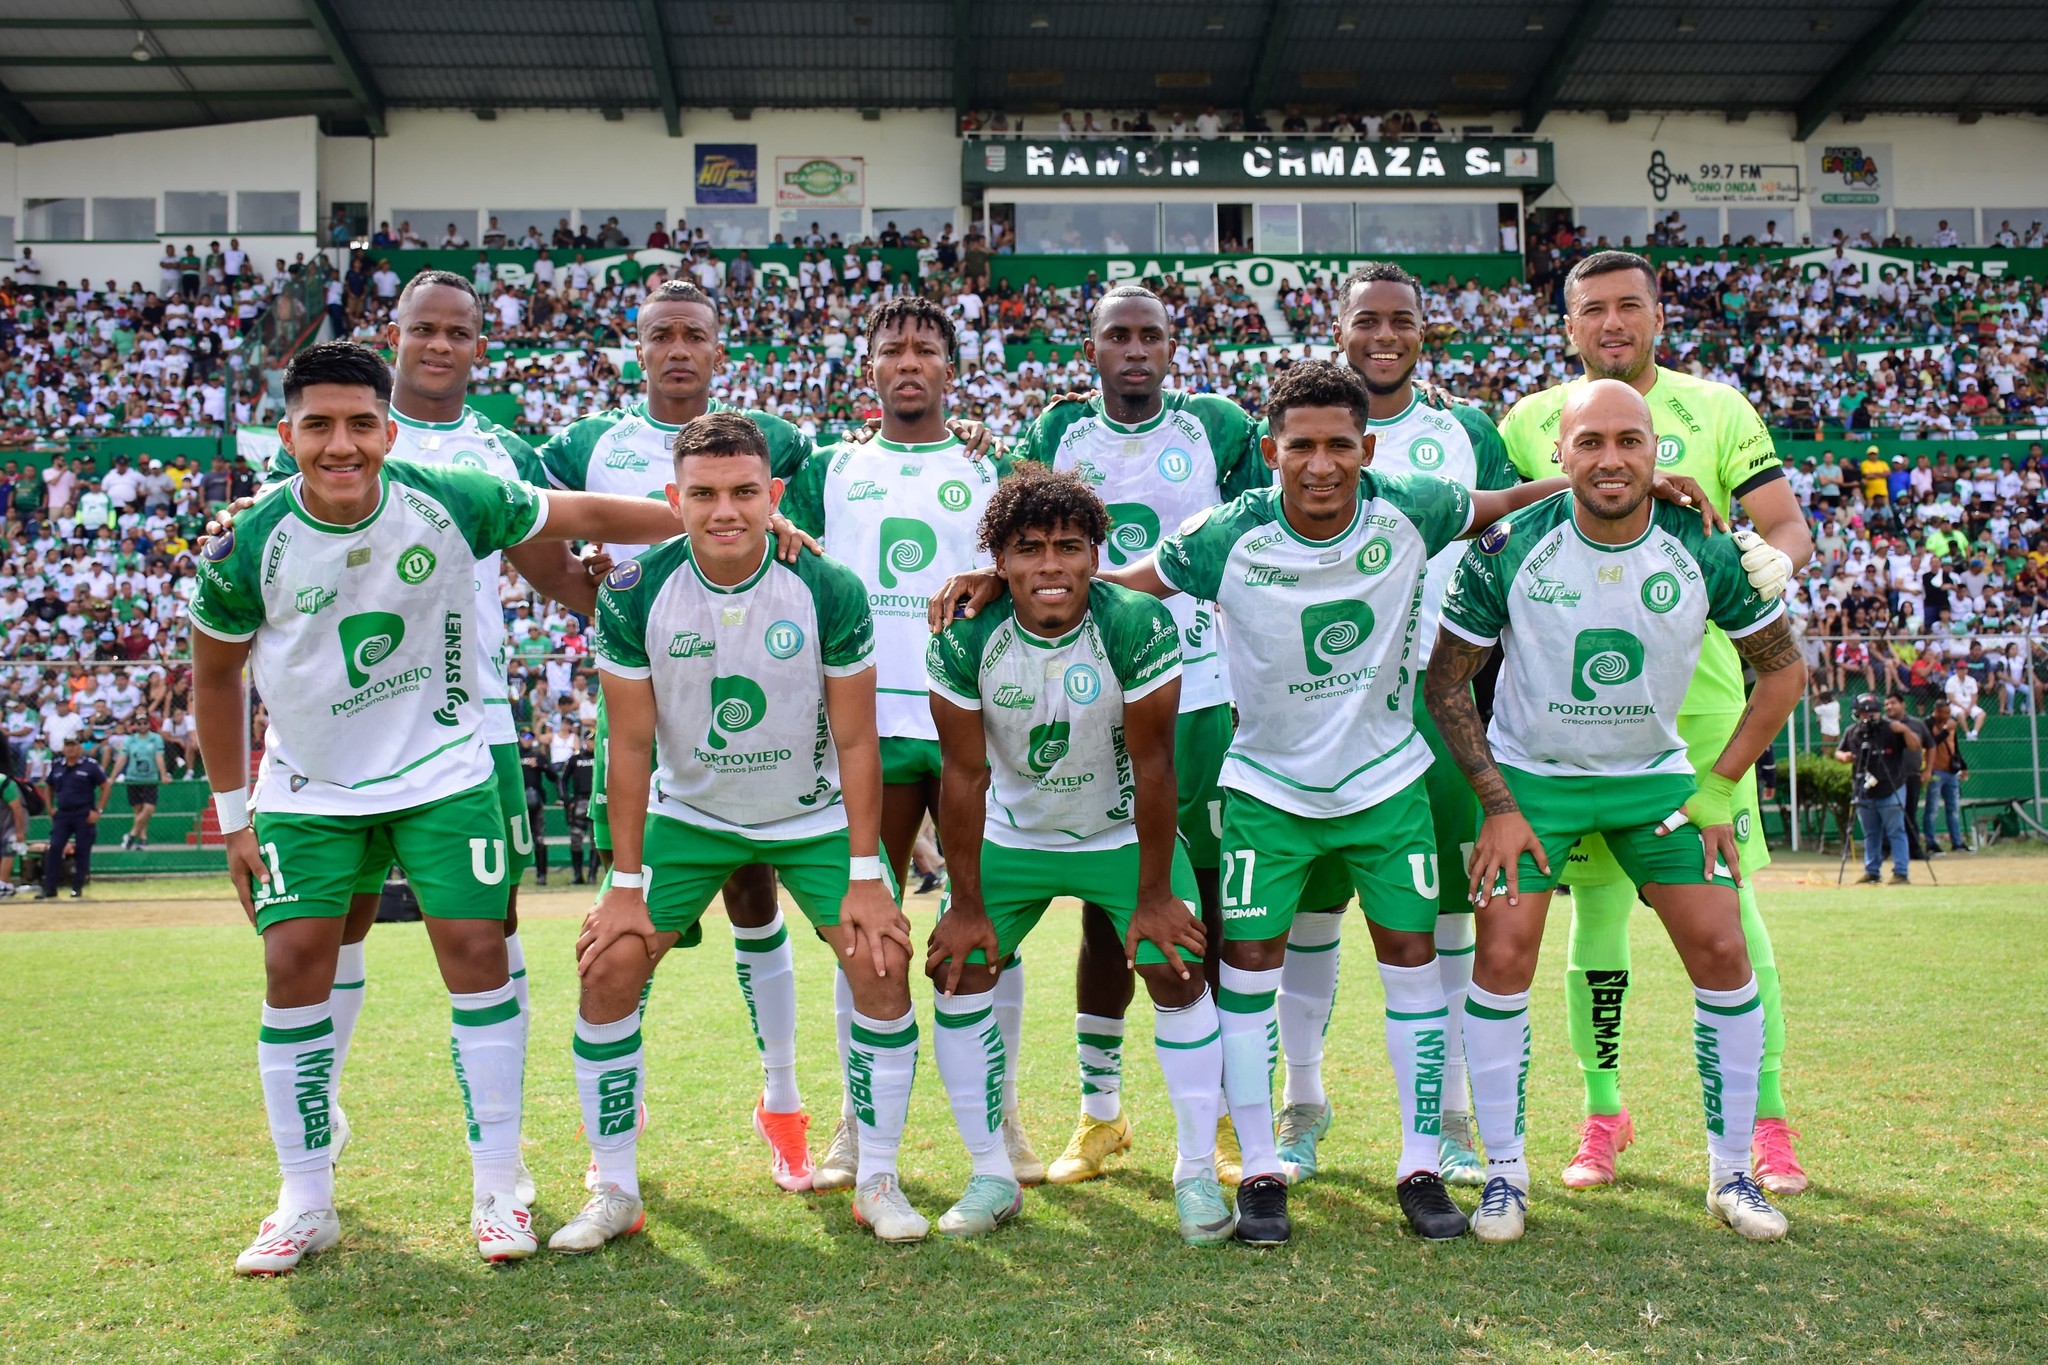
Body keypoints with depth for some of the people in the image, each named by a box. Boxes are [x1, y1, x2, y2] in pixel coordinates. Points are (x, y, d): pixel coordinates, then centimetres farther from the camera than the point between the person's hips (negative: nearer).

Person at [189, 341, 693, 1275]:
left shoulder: (453, 503, -17)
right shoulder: (245, 552, -16)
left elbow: (588, 515, -5)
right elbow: (217, 676, 1)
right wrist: (233, 818, 2)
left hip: (442, 773, 0)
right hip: (309, 788, 1)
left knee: (477, 954, -5)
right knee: (295, 969, -4)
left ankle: (496, 1189, 7)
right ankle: (306, 1203, 12)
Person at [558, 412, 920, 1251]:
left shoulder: (829, 591, -20)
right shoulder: (633, 596, -17)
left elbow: (855, 741, -13)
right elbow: (631, 746, -11)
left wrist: (866, 877, -15)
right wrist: (626, 886, -11)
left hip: (815, 815, -1)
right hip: (687, 813, 1)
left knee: (882, 957, -15)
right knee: (609, 967, -10)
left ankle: (877, 1181, 2)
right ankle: (614, 1191, 7)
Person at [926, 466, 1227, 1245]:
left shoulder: (1138, 627, -26)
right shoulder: (965, 640, -21)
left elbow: (1152, 766, -20)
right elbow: (964, 775, -14)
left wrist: (1154, 897, -16)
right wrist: (966, 905, -11)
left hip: (1125, 833, -2)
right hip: (1011, 836, 2)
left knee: (1177, 972, -11)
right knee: (957, 972, -4)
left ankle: (1198, 1173, 7)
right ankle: (992, 1178, 10)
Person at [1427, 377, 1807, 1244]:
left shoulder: (1705, 552, -15)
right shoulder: (1509, 550, -18)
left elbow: (1782, 669, 0)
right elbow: (1446, 683, -8)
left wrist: (1718, 788, -5)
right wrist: (1499, 806, -12)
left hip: (1656, 775, 2)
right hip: (1530, 774, -1)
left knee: (1723, 955, -4)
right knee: (1503, 960, -10)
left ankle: (1730, 1173, 14)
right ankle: (1504, 1173, 7)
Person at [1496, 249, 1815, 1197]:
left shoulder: (1716, 411, 6)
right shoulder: (1531, 423, 8)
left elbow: (1787, 523, 2)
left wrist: (1778, 558, -20)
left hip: (1697, 693, -1)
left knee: (1727, 906, 0)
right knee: (1597, 907, 5)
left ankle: (1766, 1118, 12)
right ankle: (1601, 1112, 18)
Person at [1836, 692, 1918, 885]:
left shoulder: (1892, 728, -7)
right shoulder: (1852, 732, 5)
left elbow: (1915, 747, -11)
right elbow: (1839, 752, 15)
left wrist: (1905, 730, -28)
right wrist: (1844, 756, -8)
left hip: (1891, 791, -5)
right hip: (1864, 793, 5)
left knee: (1896, 832, -3)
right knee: (1870, 834, 14)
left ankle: (1901, 872, 0)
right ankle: (1872, 871, 22)